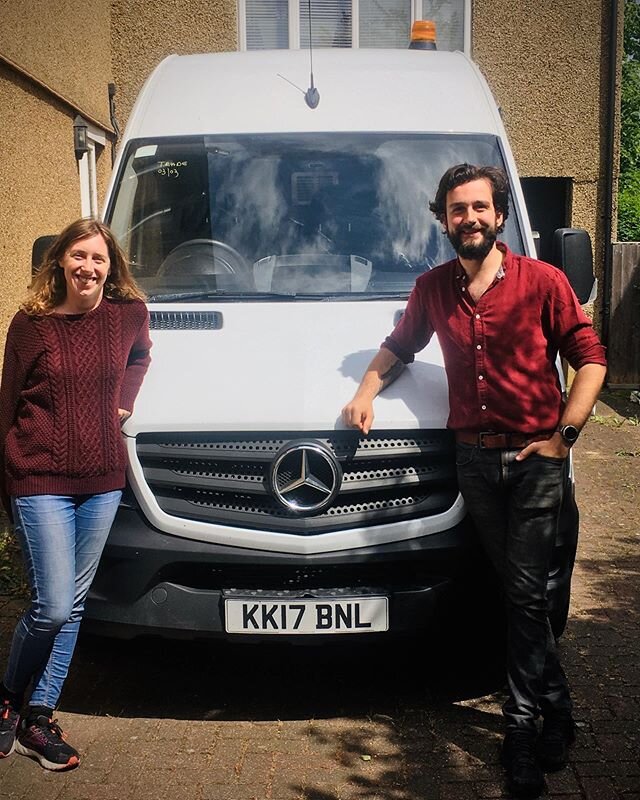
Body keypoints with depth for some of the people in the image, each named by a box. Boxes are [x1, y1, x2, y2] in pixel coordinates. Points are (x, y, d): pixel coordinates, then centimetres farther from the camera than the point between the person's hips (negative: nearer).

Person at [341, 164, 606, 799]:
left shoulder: (541, 281, -3)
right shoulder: (432, 288, 9)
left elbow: (589, 358, -1)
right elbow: (399, 346, 25)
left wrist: (564, 435, -9)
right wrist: (366, 390, 8)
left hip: (534, 459, -3)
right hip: (474, 459, 4)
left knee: (525, 593, -4)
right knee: (520, 591, 11)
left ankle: (522, 727, 9)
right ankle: (555, 708, 28)